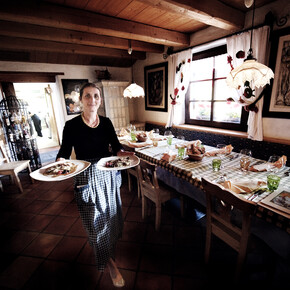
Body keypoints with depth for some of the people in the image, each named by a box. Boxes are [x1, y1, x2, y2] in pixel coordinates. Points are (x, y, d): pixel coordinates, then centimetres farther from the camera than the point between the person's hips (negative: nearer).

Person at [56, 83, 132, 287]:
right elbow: (64, 152, -7)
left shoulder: (106, 122, -1)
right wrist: (59, 164, -26)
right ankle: (109, 261, 32)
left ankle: (110, 245, 53)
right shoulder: (72, 125, -11)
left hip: (109, 175, 4)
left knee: (111, 214, 20)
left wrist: (122, 153, -21)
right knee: (96, 220, 7)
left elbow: (116, 147, -1)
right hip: (87, 178, -3)